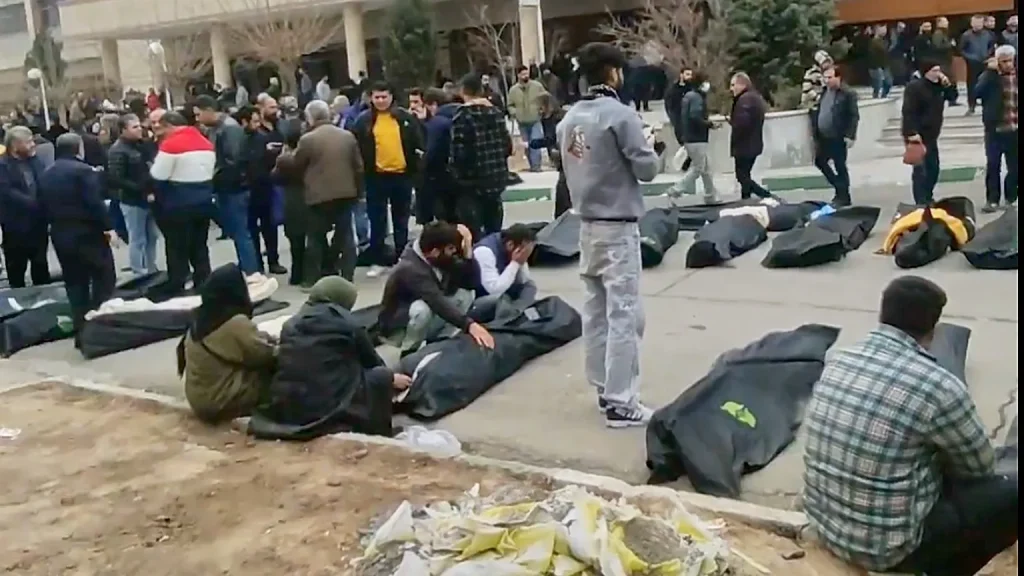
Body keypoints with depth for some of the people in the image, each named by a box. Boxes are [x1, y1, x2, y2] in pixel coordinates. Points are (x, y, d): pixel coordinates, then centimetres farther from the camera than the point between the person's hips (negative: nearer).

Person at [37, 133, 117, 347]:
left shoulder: (46, 175, 11)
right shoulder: (83, 170, -12)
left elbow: (44, 207, 11)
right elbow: (95, 202, -19)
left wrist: (56, 223, 20)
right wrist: (108, 226, -15)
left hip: (60, 235, 7)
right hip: (87, 232, -7)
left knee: (75, 283, 11)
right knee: (103, 278, 5)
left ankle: (81, 331, 11)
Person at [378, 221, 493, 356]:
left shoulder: (442, 258, -9)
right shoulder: (411, 269, -32)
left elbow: (472, 283, -11)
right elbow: (438, 303, -44)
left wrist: (467, 250, -24)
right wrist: (469, 325, -54)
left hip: (425, 326, 7)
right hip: (398, 328, -7)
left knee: (465, 294, -9)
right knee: (423, 308, -38)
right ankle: (409, 351, -13)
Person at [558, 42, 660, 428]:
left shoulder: (569, 119, 5)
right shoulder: (621, 115, -15)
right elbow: (647, 169, -11)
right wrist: (648, 147, 7)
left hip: (586, 225, 7)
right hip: (618, 227, -7)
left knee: (595, 310, 12)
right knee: (623, 315, -4)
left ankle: (604, 389, 22)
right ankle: (620, 402, -1)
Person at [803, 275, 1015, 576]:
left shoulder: (837, 362, -2)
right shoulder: (938, 386, -20)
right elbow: (979, 466, -2)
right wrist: (943, 456, 17)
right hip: (886, 546, -7)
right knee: (1009, 493, 8)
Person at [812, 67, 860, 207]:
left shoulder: (848, 94, -11)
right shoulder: (824, 92, 11)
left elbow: (854, 116, -13)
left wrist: (850, 136, -19)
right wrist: (816, 133, 14)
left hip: (838, 138, -8)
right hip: (823, 137, 8)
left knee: (840, 167, 1)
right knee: (819, 161, 13)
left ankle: (843, 196, 13)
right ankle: (840, 188, 28)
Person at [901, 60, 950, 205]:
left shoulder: (938, 86, 13)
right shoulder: (915, 86, -13)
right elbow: (908, 111, -21)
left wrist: (947, 85, 3)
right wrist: (912, 133, -29)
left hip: (931, 136, 9)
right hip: (917, 135, -9)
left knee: (933, 168, 15)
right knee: (920, 170, -12)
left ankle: (927, 199, 28)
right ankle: (921, 203, -11)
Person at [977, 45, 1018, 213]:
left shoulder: (1016, 77, 5)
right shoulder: (990, 76, -2)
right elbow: (978, 92, -22)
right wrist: (991, 71, -21)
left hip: (1015, 129, 2)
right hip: (995, 129, -2)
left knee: (1014, 166, 8)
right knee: (993, 165, -1)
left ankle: (1011, 198, 22)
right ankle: (992, 199, 8)